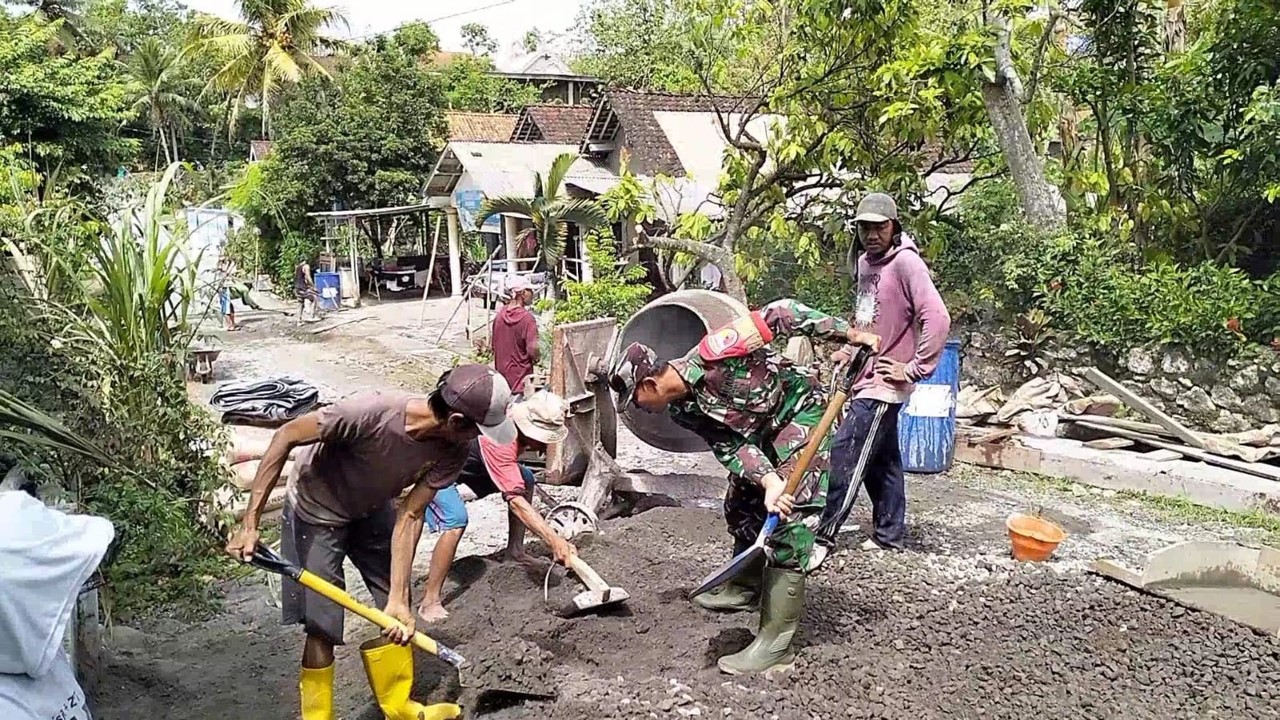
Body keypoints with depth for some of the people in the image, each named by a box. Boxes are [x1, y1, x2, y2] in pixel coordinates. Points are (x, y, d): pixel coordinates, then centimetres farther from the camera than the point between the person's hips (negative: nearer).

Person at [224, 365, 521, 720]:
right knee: (322, 627, -4)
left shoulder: (452, 451, -24)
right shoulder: (370, 412, -40)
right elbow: (286, 436, -28)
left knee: (398, 617, 12)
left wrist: (398, 598, -23)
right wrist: (250, 522, -27)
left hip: (372, 510, 5)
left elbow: (409, 517, -19)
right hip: (317, 514, -5)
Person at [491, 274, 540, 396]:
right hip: (520, 378, -6)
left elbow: (494, 346, 12)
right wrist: (537, 358, 0)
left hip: (501, 374, 7)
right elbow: (532, 350, -20)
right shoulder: (527, 318, -17)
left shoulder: (500, 315, 3)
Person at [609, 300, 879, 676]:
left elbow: (780, 314, -27)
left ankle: (775, 643, -14)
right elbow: (728, 446, -11)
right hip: (764, 428, 9)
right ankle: (746, 586, 42)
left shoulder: (712, 354, -30)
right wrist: (768, 481, -28)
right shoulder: (682, 411, -7)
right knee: (742, 504, 17)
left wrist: (849, 333, -24)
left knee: (789, 518, -14)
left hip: (802, 409, -8)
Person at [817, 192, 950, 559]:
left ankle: (825, 535, -1)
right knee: (881, 458, 15)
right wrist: (846, 351, 15)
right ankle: (889, 533, 25)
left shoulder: (906, 262, -16)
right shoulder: (865, 262, 11)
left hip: (885, 381, -9)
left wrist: (915, 369, -19)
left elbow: (937, 318, -23)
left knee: (846, 454, -8)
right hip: (866, 378, 9)